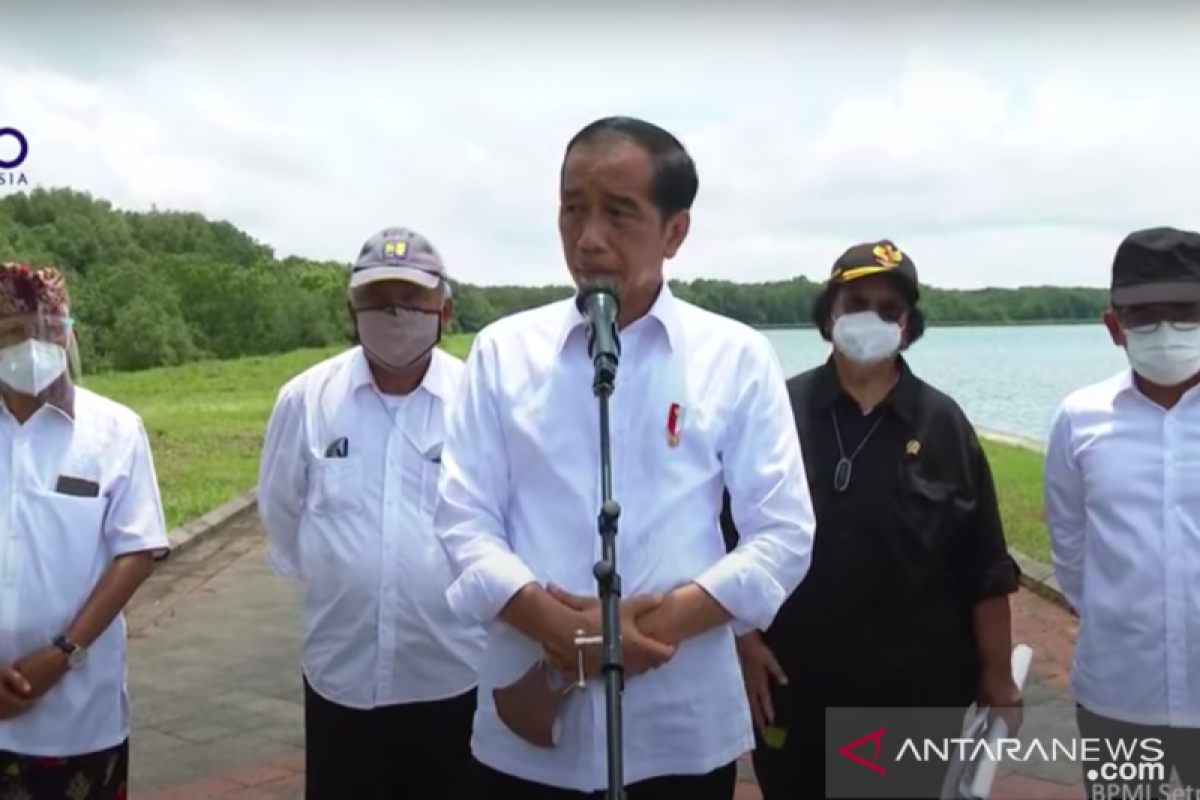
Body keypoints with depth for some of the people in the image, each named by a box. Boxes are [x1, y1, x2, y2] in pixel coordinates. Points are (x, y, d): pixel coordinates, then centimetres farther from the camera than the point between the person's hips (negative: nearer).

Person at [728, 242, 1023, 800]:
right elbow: (734, 540, -1)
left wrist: (998, 678, 1)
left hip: (919, 692, 1)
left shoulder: (943, 425, -1)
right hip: (794, 685, 0)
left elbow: (984, 569, 1)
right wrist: (744, 639, -6)